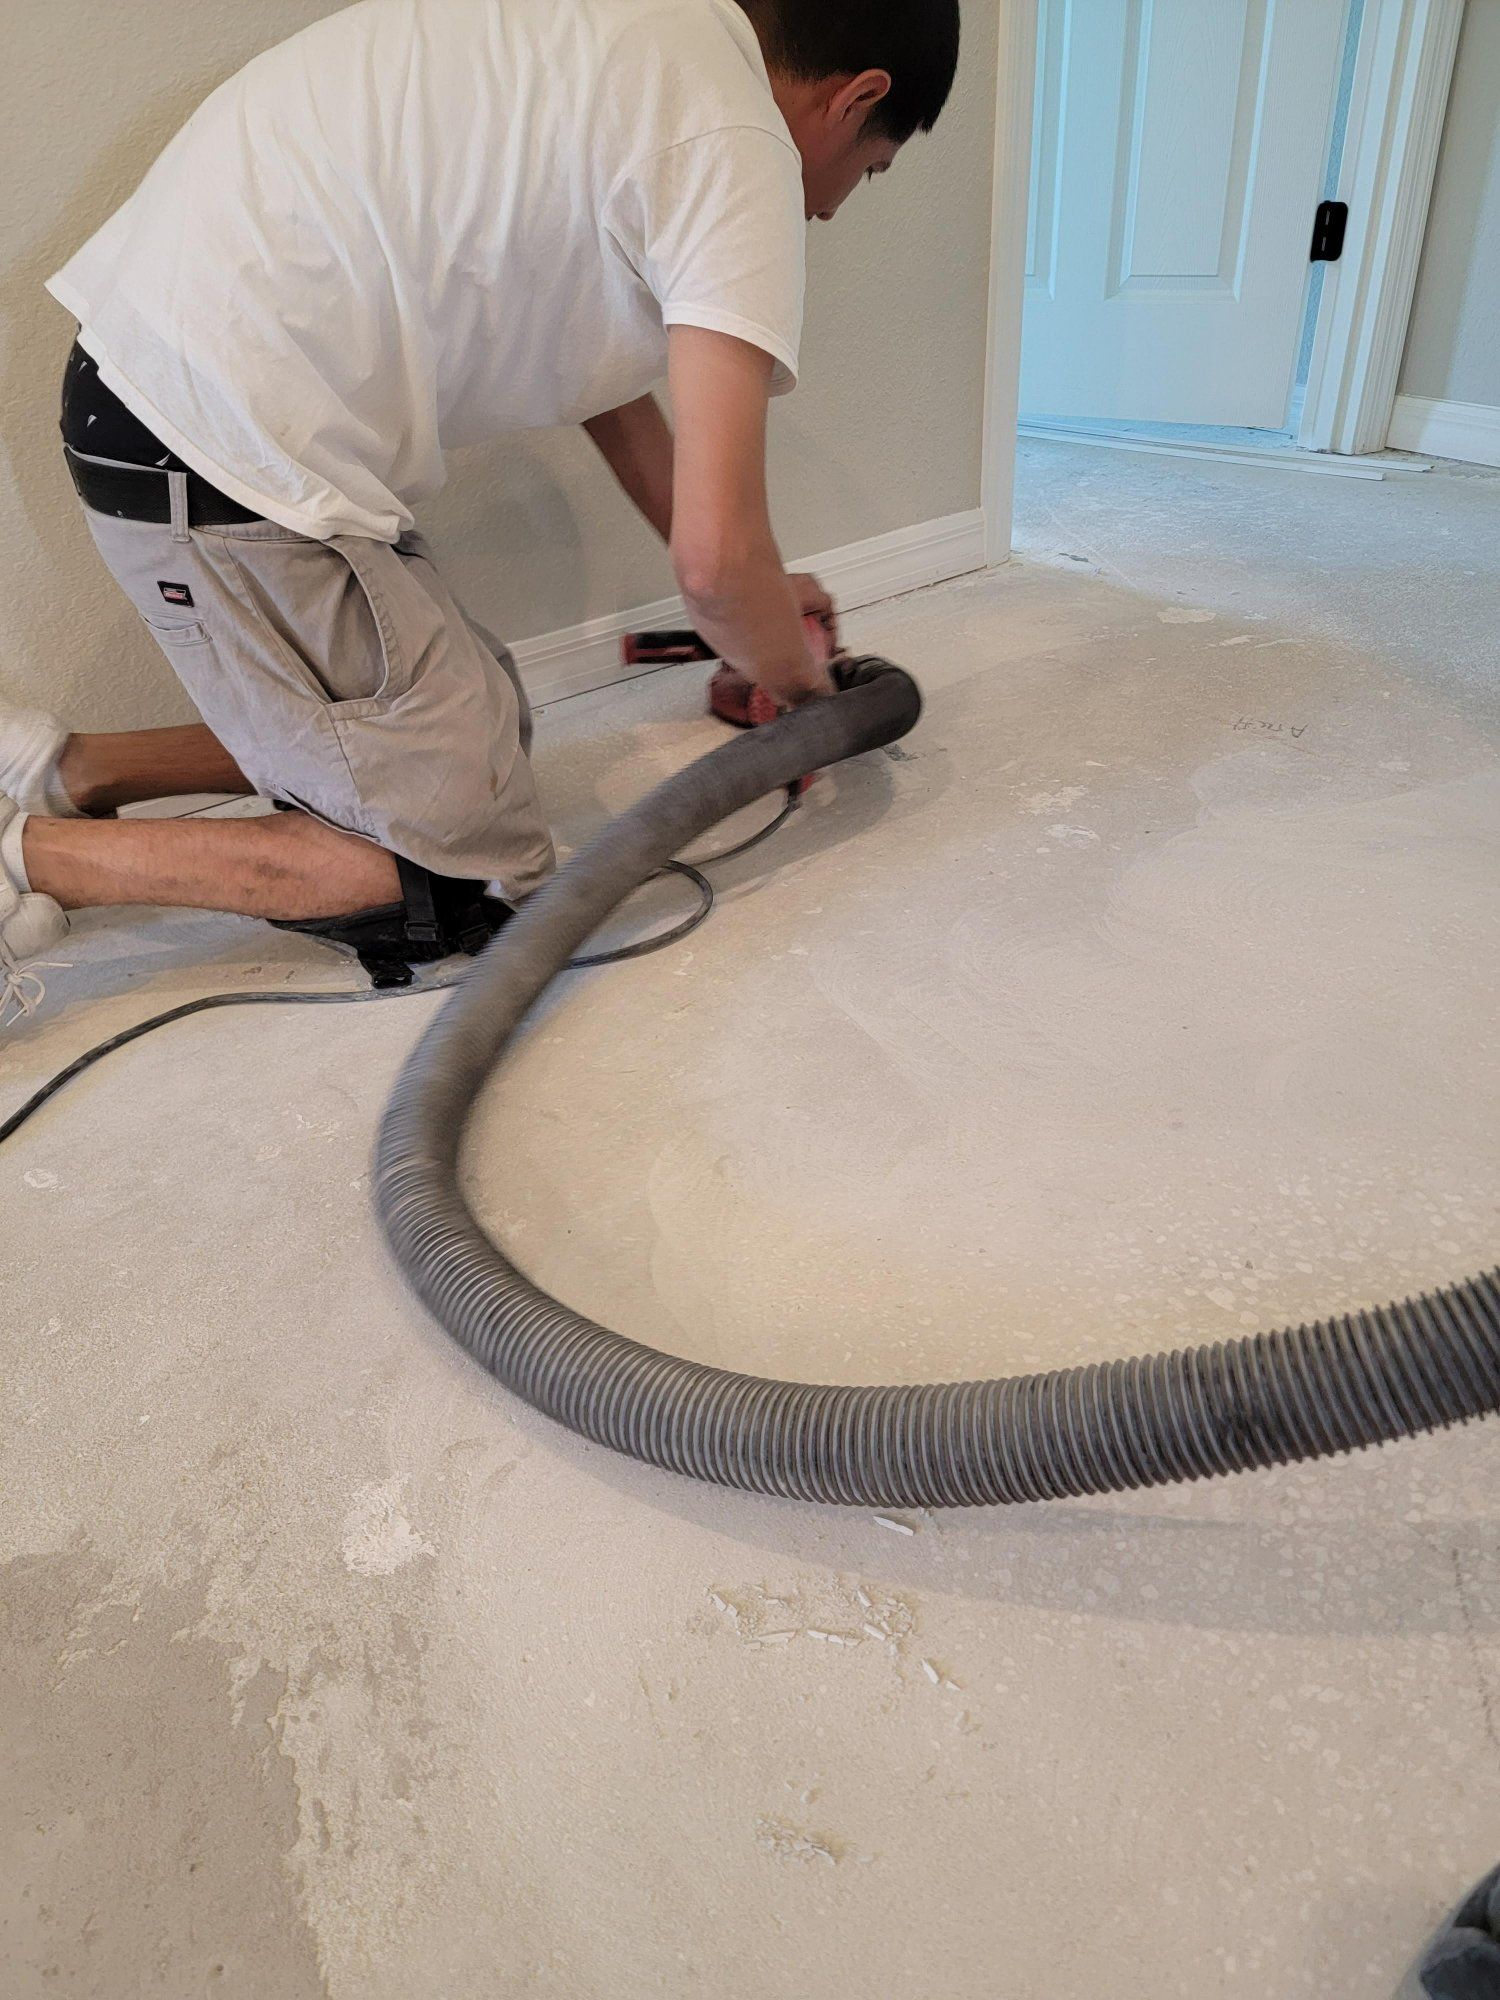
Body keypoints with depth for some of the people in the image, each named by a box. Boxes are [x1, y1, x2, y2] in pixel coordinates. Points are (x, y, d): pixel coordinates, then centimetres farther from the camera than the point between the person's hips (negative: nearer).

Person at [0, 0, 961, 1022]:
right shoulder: (735, 145, -11)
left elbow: (608, 385, 26)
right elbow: (715, 556, -18)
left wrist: (754, 591, 31)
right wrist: (800, 679, 5)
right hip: (224, 450, -10)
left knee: (484, 730, 17)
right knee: (468, 859, -2)